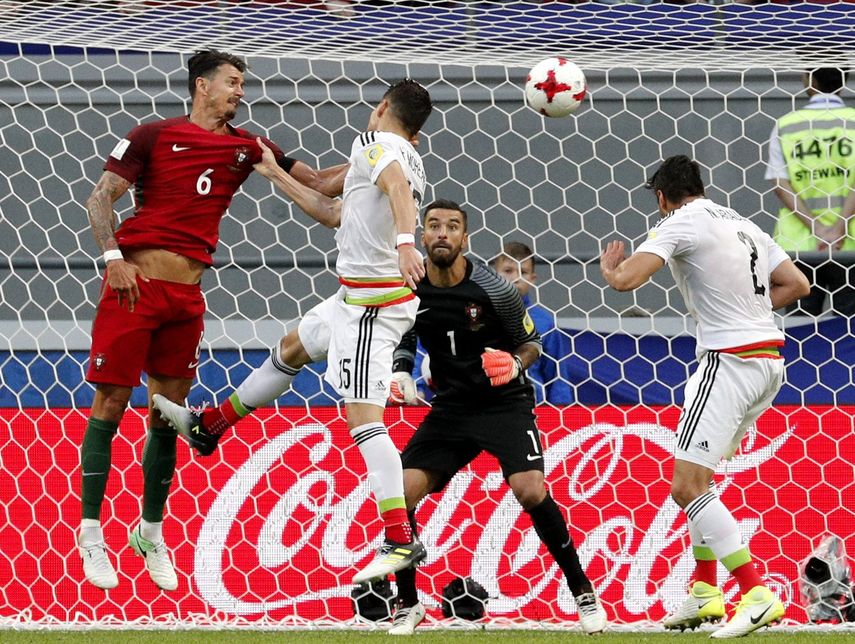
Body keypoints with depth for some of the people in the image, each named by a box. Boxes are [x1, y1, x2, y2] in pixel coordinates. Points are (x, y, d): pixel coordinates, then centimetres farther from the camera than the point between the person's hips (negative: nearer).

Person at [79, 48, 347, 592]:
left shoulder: (245, 148, 12)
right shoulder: (154, 136, 1)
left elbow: (321, 184, 14)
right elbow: (102, 197, 0)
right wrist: (113, 256, -14)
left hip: (187, 297, 4)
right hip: (136, 284, -4)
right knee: (111, 403, -5)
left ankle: (152, 532, 19)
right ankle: (91, 532, 2)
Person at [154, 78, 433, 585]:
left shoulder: (376, 142, -11)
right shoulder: (410, 161, 16)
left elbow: (398, 186, -34)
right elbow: (334, 211, 26)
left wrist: (404, 241, -51)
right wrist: (274, 173, 34)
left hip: (371, 305, -10)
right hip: (357, 297, 10)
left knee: (363, 415, -15)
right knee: (291, 350, 28)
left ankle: (401, 541, -20)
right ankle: (209, 427, 46)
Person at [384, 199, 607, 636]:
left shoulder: (492, 289, -15)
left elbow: (531, 341, -1)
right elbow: (402, 340, 15)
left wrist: (515, 364, -23)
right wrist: (400, 374, -5)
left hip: (505, 403, -4)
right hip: (450, 407, 4)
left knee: (530, 490, -24)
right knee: (400, 494, -12)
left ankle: (584, 594, -7)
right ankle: (407, 605, 6)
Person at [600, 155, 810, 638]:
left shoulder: (681, 224, -7)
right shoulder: (742, 225, 16)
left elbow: (627, 279, -17)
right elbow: (797, 284, 19)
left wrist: (609, 267, 6)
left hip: (729, 359, -9)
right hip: (769, 355, 9)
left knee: (687, 487, -9)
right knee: (697, 476, 22)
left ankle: (757, 594, -17)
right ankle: (705, 592, 23)